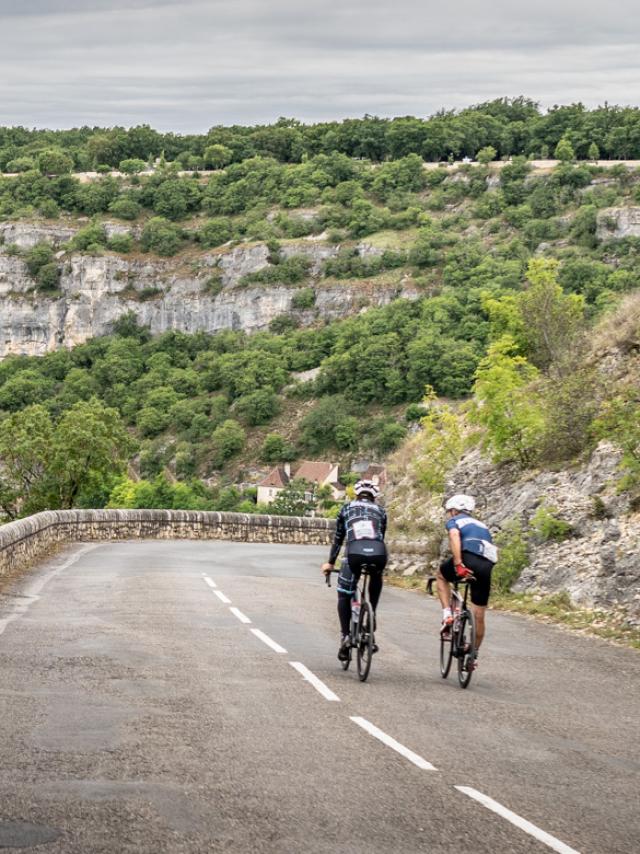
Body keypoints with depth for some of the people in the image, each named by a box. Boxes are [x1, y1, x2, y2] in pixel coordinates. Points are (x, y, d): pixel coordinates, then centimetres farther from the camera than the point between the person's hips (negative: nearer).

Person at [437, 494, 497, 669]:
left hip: (468, 558, -5)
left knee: (441, 576, 29)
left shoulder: (453, 521, 16)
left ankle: (447, 615, 13)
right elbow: (494, 550, 28)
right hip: (486, 566, 5)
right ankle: (474, 655, 23)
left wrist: (458, 564, -15)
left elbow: (454, 535, -8)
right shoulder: (481, 525, 35)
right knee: (479, 615, 15)